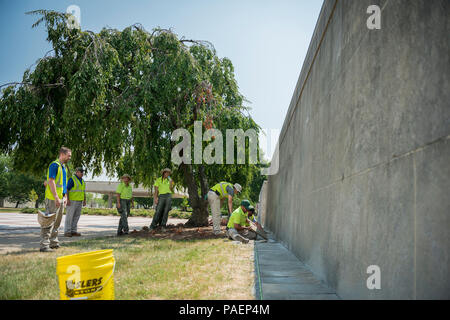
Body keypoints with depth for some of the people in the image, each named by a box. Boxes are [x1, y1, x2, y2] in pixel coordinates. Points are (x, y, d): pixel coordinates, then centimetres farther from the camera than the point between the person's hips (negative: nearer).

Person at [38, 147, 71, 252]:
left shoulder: (63, 166, 18)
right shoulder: (54, 165, -11)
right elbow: (51, 181, -18)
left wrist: (65, 197, 17)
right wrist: (56, 197, -21)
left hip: (60, 199, 9)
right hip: (53, 198, -9)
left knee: (57, 223, 14)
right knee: (49, 222, -8)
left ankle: (53, 242, 22)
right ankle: (44, 245, -6)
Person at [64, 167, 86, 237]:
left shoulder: (82, 180, 13)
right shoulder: (71, 179, -11)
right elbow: (66, 189, -15)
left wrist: (84, 201, 12)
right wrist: (67, 199, -22)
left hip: (79, 201, 7)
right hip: (72, 201, -7)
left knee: (76, 216, 6)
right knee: (69, 216, -5)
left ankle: (73, 231, 10)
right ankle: (67, 232, -2)